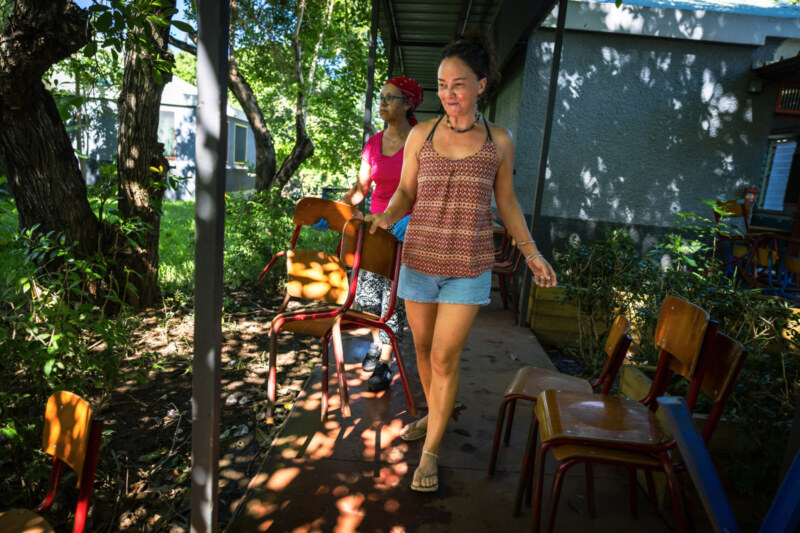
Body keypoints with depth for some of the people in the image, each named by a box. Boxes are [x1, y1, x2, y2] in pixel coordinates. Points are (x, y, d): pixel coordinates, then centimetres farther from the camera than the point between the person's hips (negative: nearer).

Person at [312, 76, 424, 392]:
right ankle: (377, 342, 36)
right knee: (367, 288, 10)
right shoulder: (373, 144, 7)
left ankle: (384, 363, 9)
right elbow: (360, 188, 10)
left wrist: (411, 217, -31)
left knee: (395, 295, -3)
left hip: (407, 228, -5)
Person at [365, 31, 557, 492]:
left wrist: (531, 253, 5)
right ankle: (436, 414, 43)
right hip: (420, 260, 2)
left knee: (445, 357, -1)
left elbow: (506, 201, 9)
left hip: (469, 267, -2)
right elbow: (406, 193, 6)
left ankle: (431, 452, 18)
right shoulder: (421, 135, 1)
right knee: (424, 348, 15)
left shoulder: (499, 140, 1)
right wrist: (385, 217, -16)